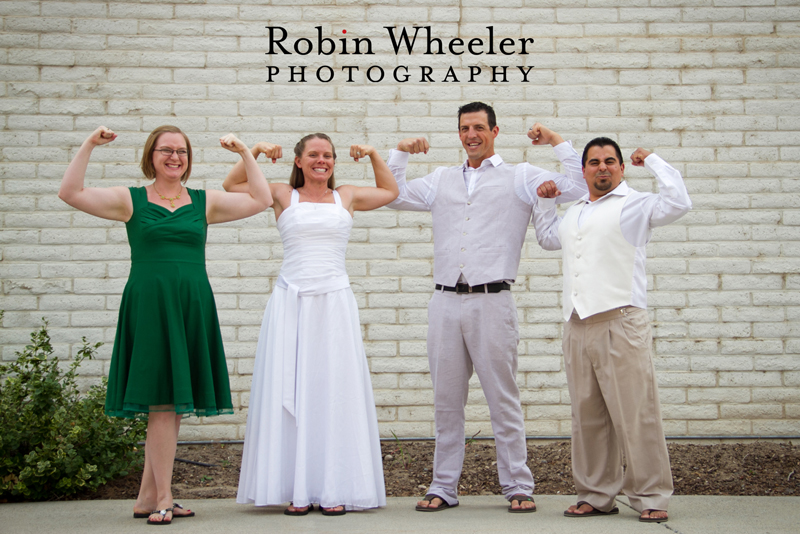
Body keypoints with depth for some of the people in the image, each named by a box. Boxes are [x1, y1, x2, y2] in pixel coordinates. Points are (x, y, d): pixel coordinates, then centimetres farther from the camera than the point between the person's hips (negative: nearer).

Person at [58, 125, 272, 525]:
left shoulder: (204, 202, 13)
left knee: (173, 402, 6)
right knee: (162, 402, -6)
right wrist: (89, 145, -6)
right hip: (149, 307, -3)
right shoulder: (131, 200, 6)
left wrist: (245, 154, 4)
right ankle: (162, 499, 2)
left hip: (192, 308, 3)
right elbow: (70, 193, -2)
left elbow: (261, 200, 9)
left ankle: (147, 497, 16)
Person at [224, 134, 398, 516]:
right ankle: (295, 489, 4)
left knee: (334, 393, 0)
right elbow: (231, 185, 17)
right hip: (291, 304, -1)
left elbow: (390, 191, 30)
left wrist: (373, 155, 20)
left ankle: (335, 489, 4)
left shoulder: (347, 197, 14)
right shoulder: (283, 196, 10)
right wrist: (254, 153, 8)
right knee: (289, 392, -2)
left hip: (334, 303, 1)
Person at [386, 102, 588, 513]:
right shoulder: (441, 179, 20)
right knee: (446, 401, 7)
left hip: (491, 301, -3)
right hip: (446, 302, 4)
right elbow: (393, 197, 26)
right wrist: (399, 154, 17)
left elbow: (578, 187, 1)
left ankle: (518, 487, 7)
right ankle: (443, 487, 14)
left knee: (503, 401, 0)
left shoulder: (519, 178, 9)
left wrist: (557, 142, 0)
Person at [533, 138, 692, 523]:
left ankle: (651, 497, 1)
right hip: (577, 328, 7)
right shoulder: (574, 212, 25)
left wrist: (652, 161, -2)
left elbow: (679, 203, -14)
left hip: (620, 323, -6)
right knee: (587, 416, 9)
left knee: (635, 414, -7)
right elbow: (547, 238, 43)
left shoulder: (635, 205, 4)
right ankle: (596, 495, 17)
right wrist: (544, 202, 31)